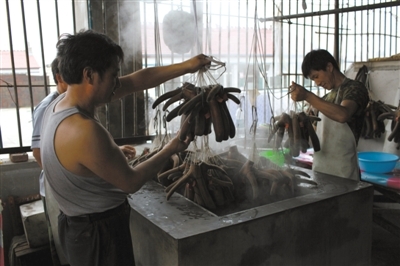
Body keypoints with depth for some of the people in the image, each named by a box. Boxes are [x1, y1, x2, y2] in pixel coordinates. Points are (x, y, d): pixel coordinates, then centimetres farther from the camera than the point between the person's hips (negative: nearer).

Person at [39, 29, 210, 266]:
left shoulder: (64, 100, -6)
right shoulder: (85, 132, -33)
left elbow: (136, 81, -2)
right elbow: (131, 182, -21)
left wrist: (186, 66, -1)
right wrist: (171, 149, -7)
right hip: (98, 231, -9)